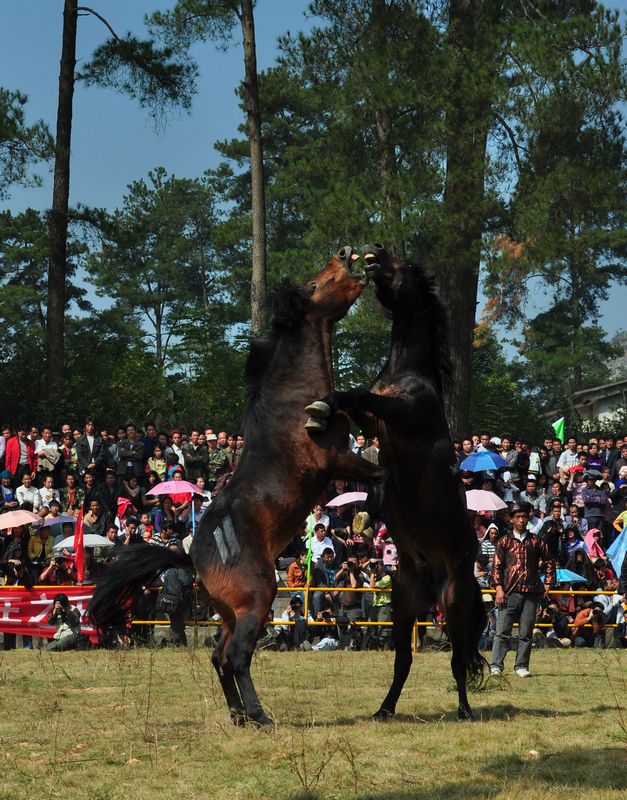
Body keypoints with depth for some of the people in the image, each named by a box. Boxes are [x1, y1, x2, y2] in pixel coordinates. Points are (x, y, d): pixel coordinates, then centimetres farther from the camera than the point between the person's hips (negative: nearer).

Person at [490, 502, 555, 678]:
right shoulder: (504, 541, 7)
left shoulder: (536, 542, 11)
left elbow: (549, 563, 18)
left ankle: (521, 666, 9)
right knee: (502, 630, -7)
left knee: (526, 633, 3)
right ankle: (496, 665, -9)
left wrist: (547, 584, 9)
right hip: (510, 591, -2)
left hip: (531, 592, 2)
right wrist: (499, 588, -6)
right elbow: (497, 566, 3)